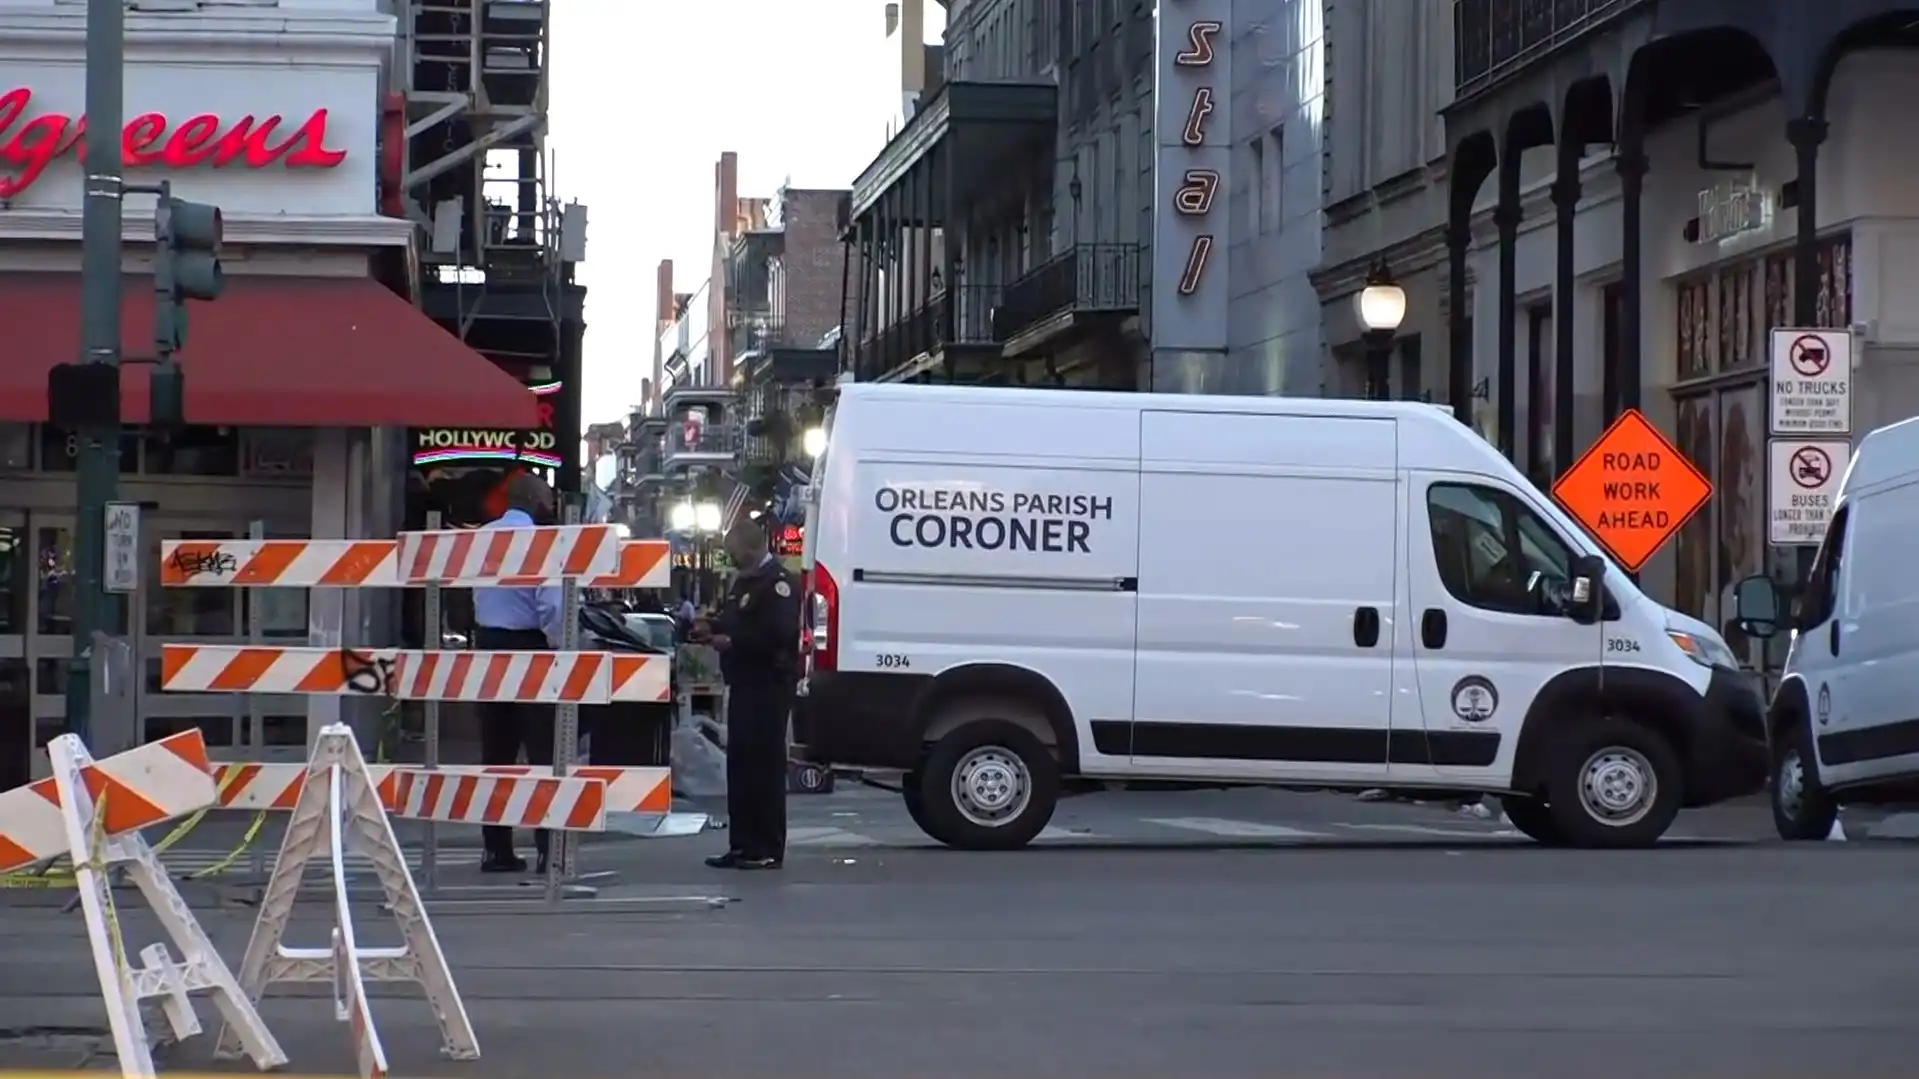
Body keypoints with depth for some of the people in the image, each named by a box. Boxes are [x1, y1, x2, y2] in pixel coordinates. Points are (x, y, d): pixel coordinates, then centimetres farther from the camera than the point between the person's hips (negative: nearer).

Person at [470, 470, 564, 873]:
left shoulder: (481, 538, 8)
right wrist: (561, 650, -11)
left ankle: (496, 849, 10)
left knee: (496, 751, 10)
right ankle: (548, 847, -7)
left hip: (487, 643, 7)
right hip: (528, 647, -6)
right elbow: (551, 605, -19)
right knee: (543, 751, -3)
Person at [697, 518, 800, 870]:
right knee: (740, 763, 11)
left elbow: (779, 633, -22)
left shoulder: (778, 582, -13)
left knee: (765, 765, -8)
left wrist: (732, 641, -18)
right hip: (744, 683, 10)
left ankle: (767, 849, -5)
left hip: (769, 685, -10)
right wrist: (712, 629, 10)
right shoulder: (744, 581, 19)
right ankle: (742, 845, 16)